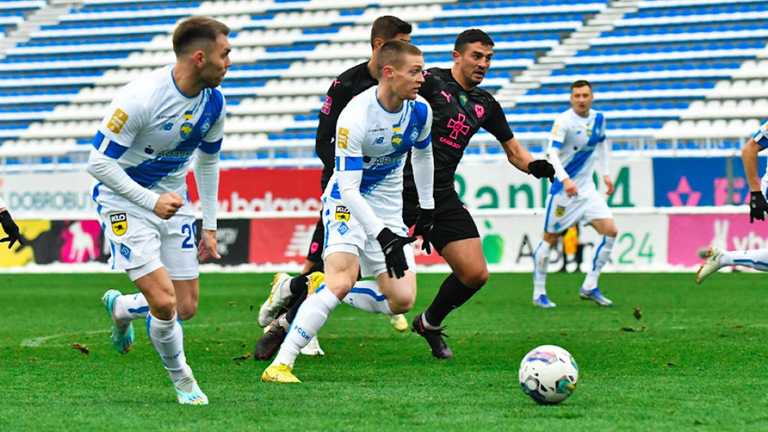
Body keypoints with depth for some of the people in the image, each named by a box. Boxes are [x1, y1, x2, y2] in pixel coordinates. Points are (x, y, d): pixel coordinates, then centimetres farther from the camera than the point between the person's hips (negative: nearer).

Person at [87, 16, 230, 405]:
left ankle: (120, 308, 35)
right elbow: (98, 163, -21)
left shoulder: (214, 102, -5)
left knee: (186, 308, 4)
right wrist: (152, 201, -25)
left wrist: (209, 226, 11)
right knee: (164, 303, -17)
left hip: (173, 203, 6)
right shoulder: (140, 99, -26)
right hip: (125, 201, -6)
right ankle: (182, 380, 9)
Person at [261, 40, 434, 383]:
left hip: (388, 210, 6)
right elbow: (349, 189, -27)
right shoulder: (354, 118, -26)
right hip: (348, 202, -6)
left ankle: (319, 291, 13)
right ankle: (280, 364, -24)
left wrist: (426, 208, 18)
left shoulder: (420, 111, -8)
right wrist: (382, 236, -34)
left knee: (402, 301, -6)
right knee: (342, 282, -28)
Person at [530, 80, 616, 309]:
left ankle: (589, 287, 2)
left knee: (610, 231, -6)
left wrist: (605, 174, 17)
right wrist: (565, 180, -39)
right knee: (550, 239, 0)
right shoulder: (564, 121, -16)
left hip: (587, 189, 6)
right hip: (562, 188, -6)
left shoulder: (598, 118, 3)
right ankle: (539, 293, 12)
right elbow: (552, 153, -25)